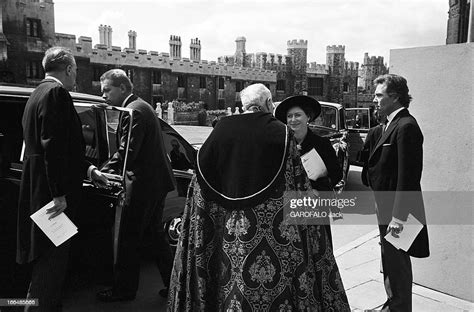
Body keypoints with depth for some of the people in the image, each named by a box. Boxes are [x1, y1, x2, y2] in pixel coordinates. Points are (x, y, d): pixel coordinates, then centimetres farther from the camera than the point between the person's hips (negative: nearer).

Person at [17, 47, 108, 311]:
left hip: (38, 190, 11)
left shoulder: (39, 93, 17)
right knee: (53, 258, -1)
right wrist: (59, 194, -22)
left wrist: (88, 169, 20)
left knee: (49, 257, 20)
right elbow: (54, 147, -23)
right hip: (52, 192, -11)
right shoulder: (56, 93, -15)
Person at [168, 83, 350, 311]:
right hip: (273, 226, -2)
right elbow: (299, 187, -9)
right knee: (277, 284, 11)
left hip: (231, 226, 3)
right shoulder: (281, 133, -9)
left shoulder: (222, 129, -2)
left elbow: (202, 176, 2)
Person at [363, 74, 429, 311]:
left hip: (397, 210, -10)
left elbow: (408, 176, -23)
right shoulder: (388, 126, 12)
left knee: (397, 263, 5)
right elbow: (371, 160, 12)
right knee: (390, 262, 22)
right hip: (386, 206, 10)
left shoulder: (406, 126, -19)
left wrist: (398, 216, -24)